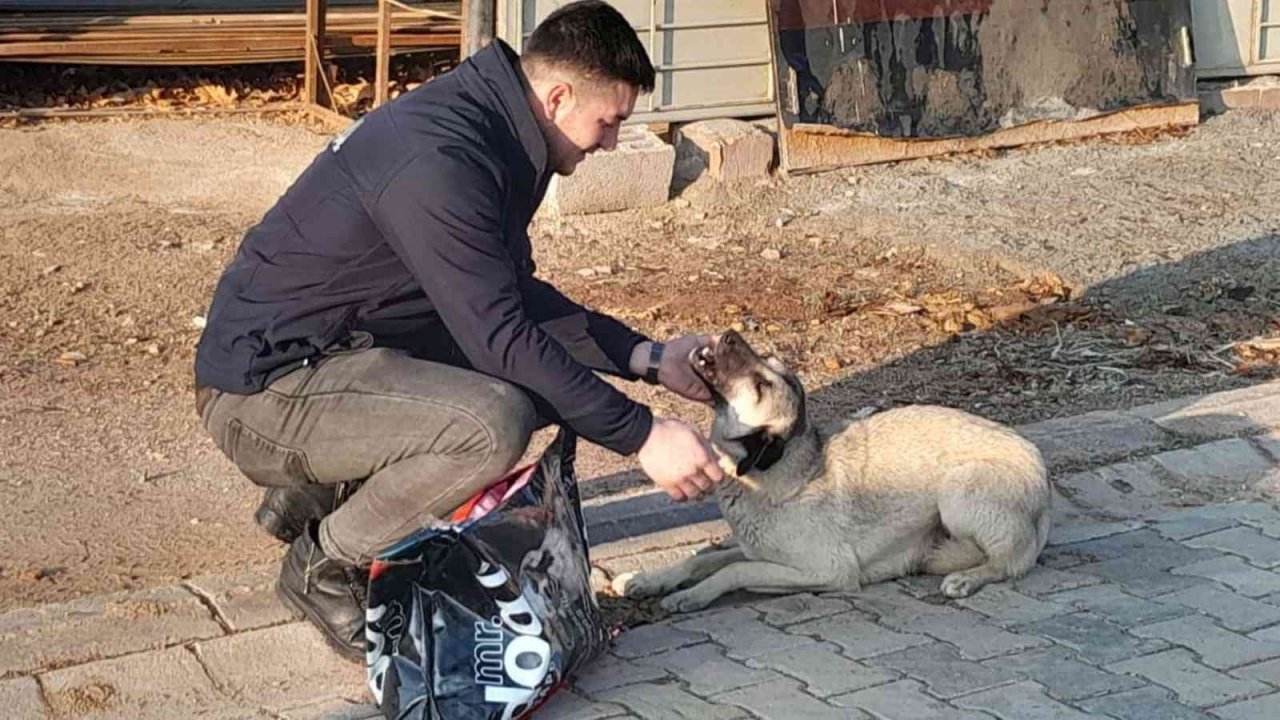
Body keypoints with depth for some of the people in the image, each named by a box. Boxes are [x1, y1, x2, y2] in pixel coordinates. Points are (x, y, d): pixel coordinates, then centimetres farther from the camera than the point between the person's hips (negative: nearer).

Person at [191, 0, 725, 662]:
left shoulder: (486, 125, 6)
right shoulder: (438, 160, -25)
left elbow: (518, 296, 16)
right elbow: (502, 340, -26)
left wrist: (649, 358, 8)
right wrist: (641, 435, -21)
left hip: (339, 351, 10)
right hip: (263, 385, -10)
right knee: (495, 422, -30)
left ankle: (316, 489, 14)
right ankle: (322, 566, -4)